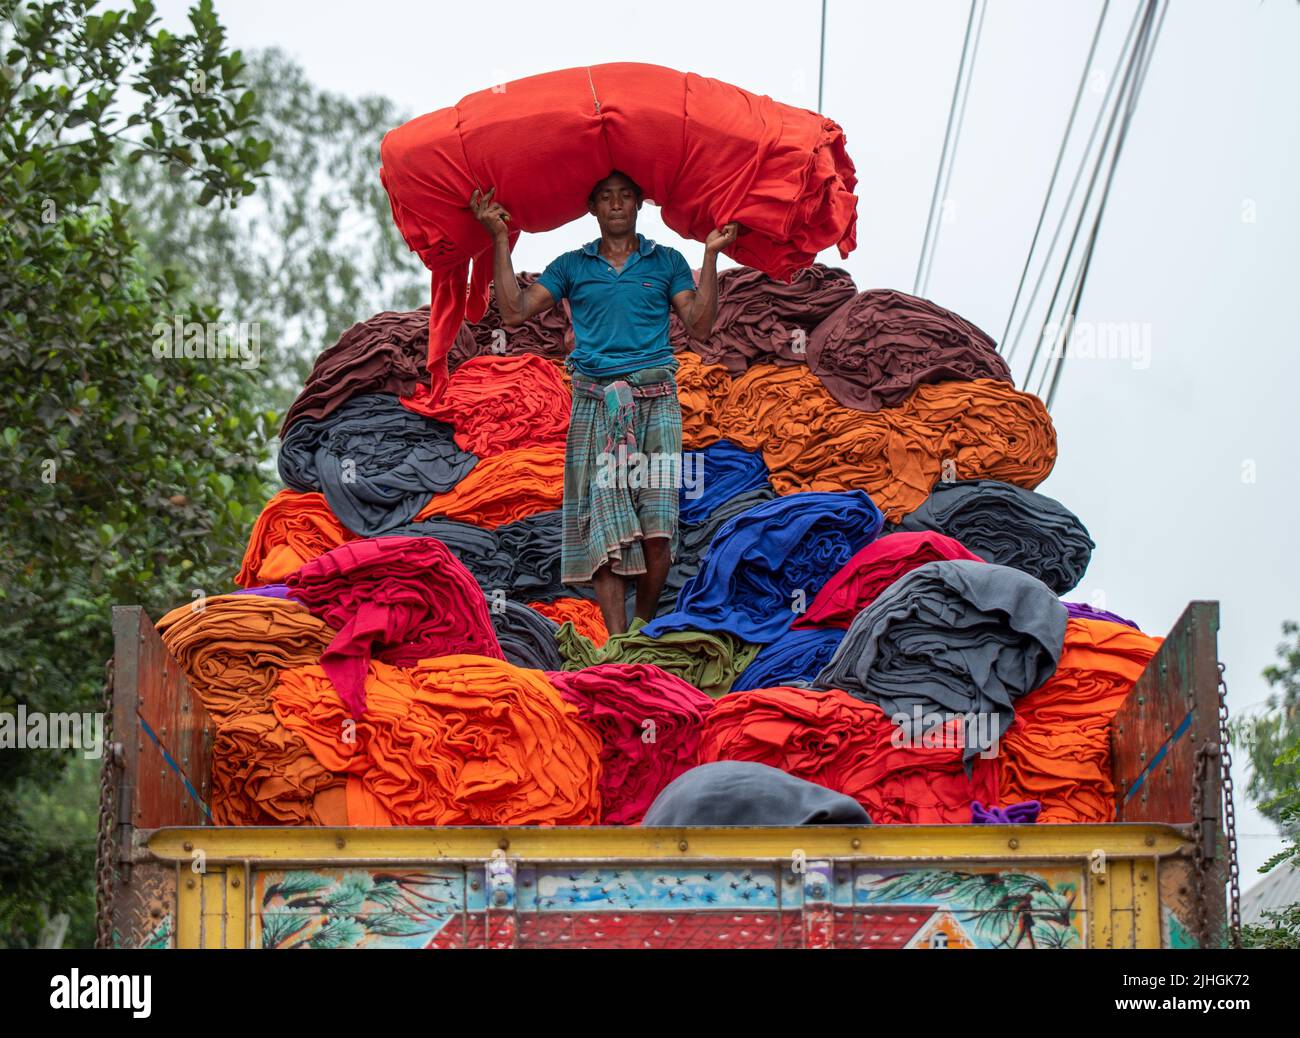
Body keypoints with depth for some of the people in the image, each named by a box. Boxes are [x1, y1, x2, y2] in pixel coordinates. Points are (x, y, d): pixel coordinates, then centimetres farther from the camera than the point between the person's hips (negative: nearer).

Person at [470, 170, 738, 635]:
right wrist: (500, 238, 4)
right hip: (595, 401, 0)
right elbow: (513, 312, 4)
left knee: (657, 530, -9)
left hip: (655, 402, 0)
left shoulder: (666, 261, 14)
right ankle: (619, 643, -12)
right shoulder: (571, 266, 15)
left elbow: (699, 326, 3)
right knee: (604, 527, -10)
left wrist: (710, 255, -2)